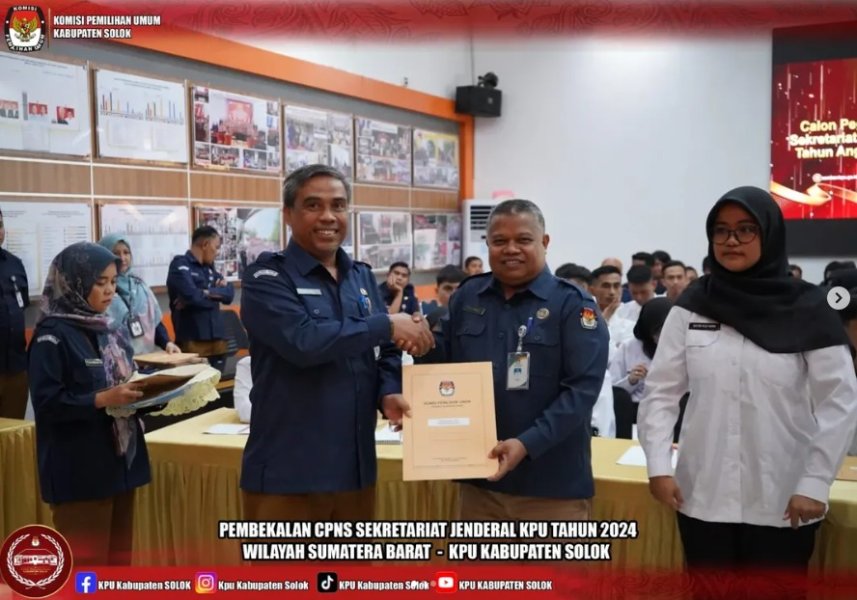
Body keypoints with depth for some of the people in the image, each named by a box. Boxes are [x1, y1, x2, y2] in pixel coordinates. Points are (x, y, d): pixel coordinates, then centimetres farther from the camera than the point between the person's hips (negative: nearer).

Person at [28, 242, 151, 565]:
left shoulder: (111, 330, 10)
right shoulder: (52, 336, -11)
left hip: (121, 458, 7)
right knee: (85, 563, 1)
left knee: (119, 558, 13)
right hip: (79, 471, -7)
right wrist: (102, 399, -25)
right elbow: (46, 403, -16)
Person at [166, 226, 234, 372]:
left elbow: (229, 293, 5)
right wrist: (216, 294, -4)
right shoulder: (181, 265, -5)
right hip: (193, 342, -7)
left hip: (217, 341, 7)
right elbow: (191, 295, -21)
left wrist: (206, 293, -11)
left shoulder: (209, 268, 16)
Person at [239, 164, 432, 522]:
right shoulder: (267, 278, -9)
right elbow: (302, 341, -25)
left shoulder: (362, 277, 11)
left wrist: (390, 392, -12)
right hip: (287, 473, -6)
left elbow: (385, 350, 10)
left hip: (355, 467, 7)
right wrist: (386, 325, -18)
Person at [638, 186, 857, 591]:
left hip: (781, 502, -1)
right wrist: (658, 465, -8)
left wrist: (815, 483, -10)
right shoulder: (692, 307, 1)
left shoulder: (808, 309, -5)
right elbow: (661, 391, 1)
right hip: (702, 497, 2)